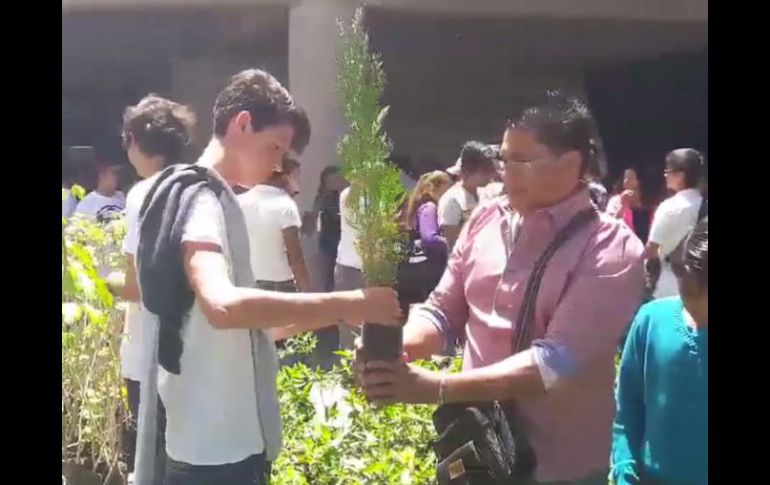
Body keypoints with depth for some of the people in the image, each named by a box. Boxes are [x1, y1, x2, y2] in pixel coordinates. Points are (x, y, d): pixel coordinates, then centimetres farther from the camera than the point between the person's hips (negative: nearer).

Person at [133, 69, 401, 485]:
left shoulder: (213, 198, 14)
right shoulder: (198, 197, -16)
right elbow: (222, 305, -36)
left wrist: (331, 315, 14)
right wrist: (350, 305, -33)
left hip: (228, 437, 10)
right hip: (215, 446, -10)